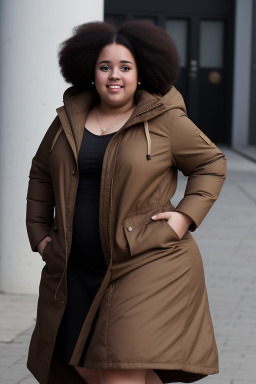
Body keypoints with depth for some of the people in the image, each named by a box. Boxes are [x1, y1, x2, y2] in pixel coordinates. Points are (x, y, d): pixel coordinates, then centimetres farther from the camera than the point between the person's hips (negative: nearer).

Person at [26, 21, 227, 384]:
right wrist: (39, 234, 12)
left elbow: (211, 164, 4)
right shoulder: (70, 119, 7)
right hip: (77, 270, 6)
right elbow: (41, 174, 19)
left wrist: (187, 215, -8)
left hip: (146, 263, -5)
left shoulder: (166, 121, -5)